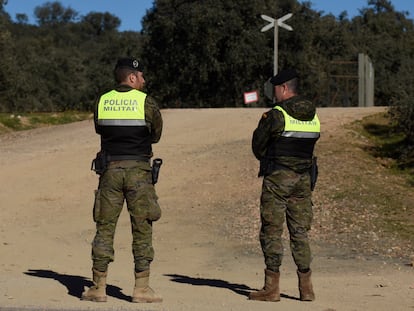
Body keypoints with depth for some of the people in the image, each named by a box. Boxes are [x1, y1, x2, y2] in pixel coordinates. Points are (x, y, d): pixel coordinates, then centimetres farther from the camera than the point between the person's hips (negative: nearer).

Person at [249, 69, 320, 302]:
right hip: (303, 178, 6)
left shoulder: (275, 116, -11)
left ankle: (272, 287, -1)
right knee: (300, 232, 11)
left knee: (272, 231, 0)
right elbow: (311, 146, 13)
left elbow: (258, 147, -2)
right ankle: (306, 287, 10)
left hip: (278, 178, -5)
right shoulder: (313, 117, 8)